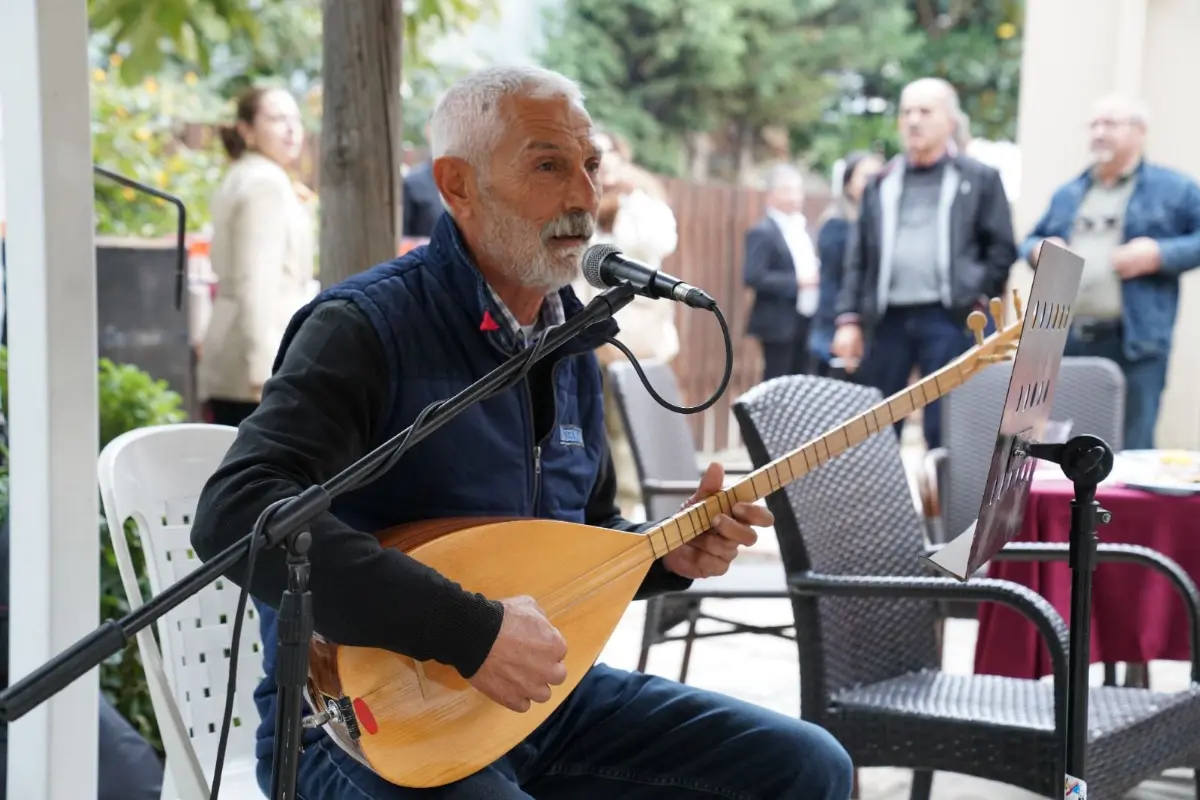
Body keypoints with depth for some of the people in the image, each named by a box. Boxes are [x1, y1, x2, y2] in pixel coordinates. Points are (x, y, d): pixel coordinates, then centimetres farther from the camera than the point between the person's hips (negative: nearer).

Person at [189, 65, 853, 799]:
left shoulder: (571, 344, 8)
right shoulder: (367, 329, -16)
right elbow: (235, 515, -32)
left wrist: (667, 554, -1)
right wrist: (473, 630, -33)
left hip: (536, 688, 8)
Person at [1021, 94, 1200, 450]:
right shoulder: (1069, 194, 20)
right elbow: (1031, 241, 29)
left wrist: (1160, 254, -14)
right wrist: (1038, 250, 7)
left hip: (1133, 343, -5)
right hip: (1065, 340, 5)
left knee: (1131, 454, -4)